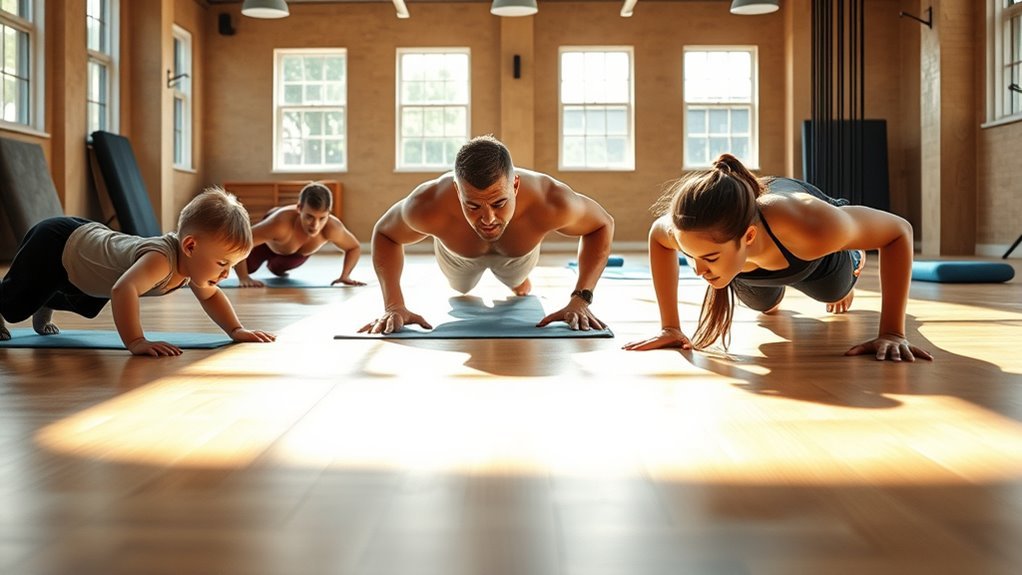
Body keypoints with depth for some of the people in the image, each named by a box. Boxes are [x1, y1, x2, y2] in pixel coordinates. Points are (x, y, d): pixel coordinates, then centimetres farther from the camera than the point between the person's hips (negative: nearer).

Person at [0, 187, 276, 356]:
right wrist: (135, 342, -63)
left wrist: (236, 330, -12)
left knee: (86, 308, 35)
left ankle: (45, 307, 62)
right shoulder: (161, 258, -46)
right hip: (55, 244, -8)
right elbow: (122, 290, -61)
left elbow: (210, 296, -1)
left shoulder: (191, 261, -18)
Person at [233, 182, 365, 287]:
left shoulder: (332, 228, -43)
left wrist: (345, 276, -31)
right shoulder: (280, 224, -52)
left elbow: (354, 248, -22)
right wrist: (243, 278, -48)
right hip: (268, 242, -2)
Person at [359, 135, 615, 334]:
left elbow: (603, 225, -26)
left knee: (518, 284, 37)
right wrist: (394, 305, -36)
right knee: (461, 289, 35)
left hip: (519, 254, 1)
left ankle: (520, 282, 72)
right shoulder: (428, 207, -48)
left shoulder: (550, 202, -49)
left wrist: (580, 298, -36)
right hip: (458, 255, -1)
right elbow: (384, 233, -23)